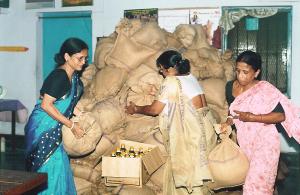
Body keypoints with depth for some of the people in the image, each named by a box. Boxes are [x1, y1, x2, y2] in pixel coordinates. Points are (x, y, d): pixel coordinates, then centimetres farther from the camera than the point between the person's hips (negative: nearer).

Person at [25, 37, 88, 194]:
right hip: (43, 128, -9)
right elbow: (46, 105, -24)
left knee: (60, 167, 13)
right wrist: (71, 125, -20)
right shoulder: (59, 76, -20)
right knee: (51, 168, -5)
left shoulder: (73, 77, 7)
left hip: (53, 129, 9)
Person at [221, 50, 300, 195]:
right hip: (244, 142, 6)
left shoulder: (265, 89, -18)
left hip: (264, 142, -6)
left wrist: (252, 117, -25)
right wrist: (229, 122, -4)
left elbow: (281, 115, -21)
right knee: (249, 179, 16)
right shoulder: (230, 86, 0)